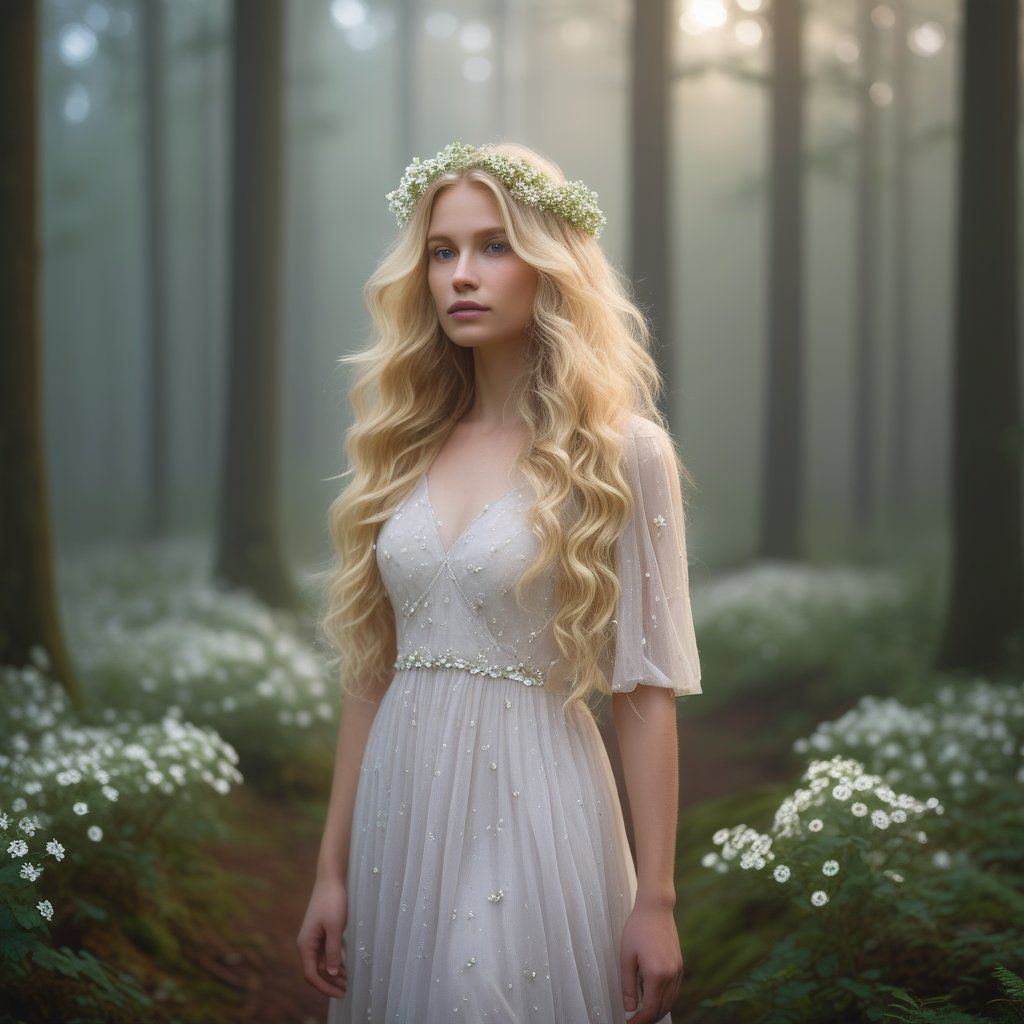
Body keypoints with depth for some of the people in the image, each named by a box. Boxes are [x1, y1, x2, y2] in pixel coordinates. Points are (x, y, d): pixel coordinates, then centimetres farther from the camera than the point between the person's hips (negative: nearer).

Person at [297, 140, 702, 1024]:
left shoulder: (620, 453, -6)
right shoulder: (404, 447, 7)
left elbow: (646, 692, -8)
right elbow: (369, 670, 9)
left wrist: (656, 900, -10)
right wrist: (333, 869, 7)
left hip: (532, 808, -4)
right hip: (402, 808, 5)